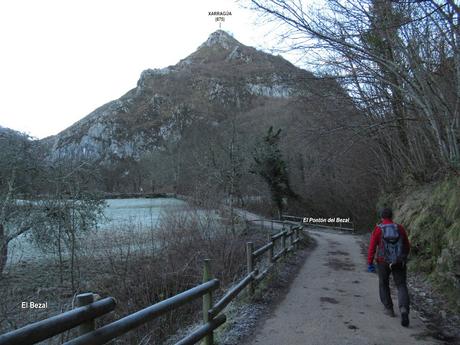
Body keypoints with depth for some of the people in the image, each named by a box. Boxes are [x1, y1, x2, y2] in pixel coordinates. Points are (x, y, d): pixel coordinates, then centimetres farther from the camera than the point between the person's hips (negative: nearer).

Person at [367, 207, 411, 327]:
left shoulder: (378, 229, -7)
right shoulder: (400, 228, 0)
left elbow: (372, 247, -10)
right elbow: (407, 246, 8)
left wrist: (369, 263, -5)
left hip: (383, 262, -1)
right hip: (399, 262, 1)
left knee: (384, 284, 20)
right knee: (401, 286, 6)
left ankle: (389, 309, 26)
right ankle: (404, 310, -17)